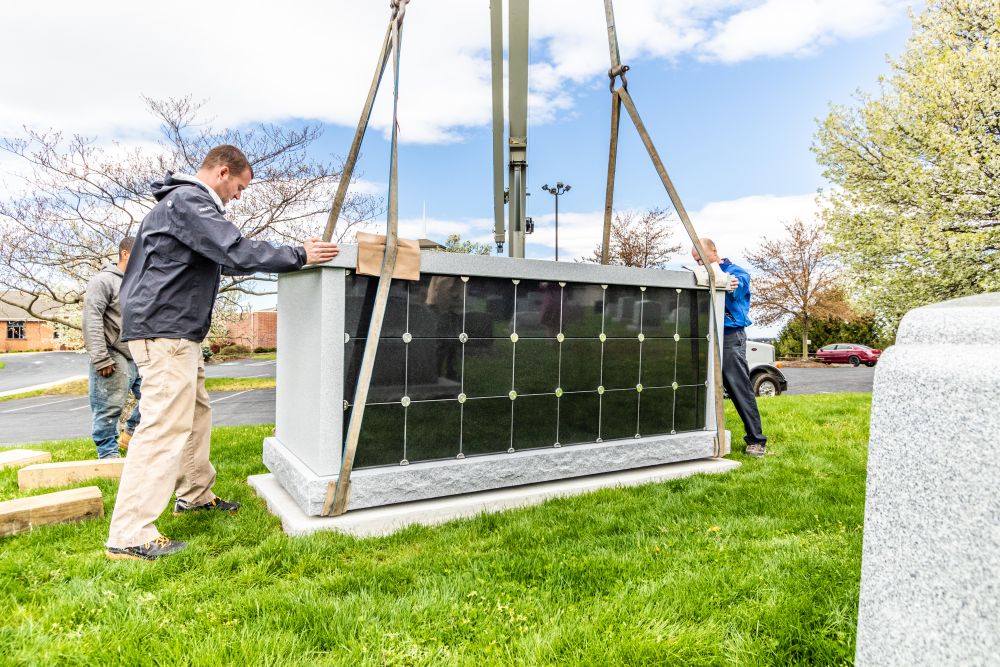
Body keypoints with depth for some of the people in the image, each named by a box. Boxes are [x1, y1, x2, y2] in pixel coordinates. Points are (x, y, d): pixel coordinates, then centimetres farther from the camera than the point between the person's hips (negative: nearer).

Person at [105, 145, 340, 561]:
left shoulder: (187, 203, 22)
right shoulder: (188, 201, -12)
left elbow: (224, 261, 24)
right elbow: (238, 253, -23)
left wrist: (286, 257, 15)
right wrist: (299, 255, -15)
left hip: (177, 331, 11)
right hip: (163, 331, -11)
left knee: (196, 414, 18)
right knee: (165, 427, -11)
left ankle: (194, 495, 31)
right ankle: (129, 535, -7)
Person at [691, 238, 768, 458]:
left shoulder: (736, 271, 3)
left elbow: (738, 283, -20)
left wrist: (734, 285, -45)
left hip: (730, 335, -6)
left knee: (740, 388, -8)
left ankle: (756, 440, -1)